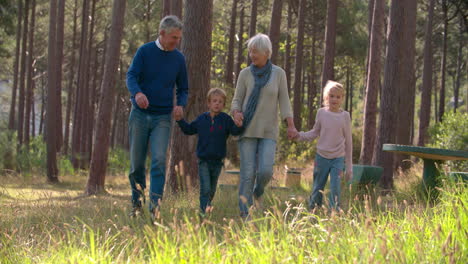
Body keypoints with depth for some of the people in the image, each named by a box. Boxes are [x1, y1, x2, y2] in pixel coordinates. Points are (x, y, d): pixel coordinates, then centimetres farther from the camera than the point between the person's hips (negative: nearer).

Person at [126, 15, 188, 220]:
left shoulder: (178, 59, 4)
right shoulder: (144, 51, -3)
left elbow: (183, 89, 12)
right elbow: (131, 77, -13)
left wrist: (180, 105, -11)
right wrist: (137, 93, -36)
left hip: (162, 118, 0)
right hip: (139, 115, 0)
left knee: (159, 159, -17)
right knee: (137, 163, 5)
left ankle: (155, 203, -23)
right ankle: (137, 203, 21)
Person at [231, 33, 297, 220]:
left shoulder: (279, 73, 0)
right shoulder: (245, 74, 0)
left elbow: (284, 101, 0)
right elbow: (237, 101, 2)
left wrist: (291, 126, -13)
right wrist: (236, 114, -20)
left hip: (268, 131, 0)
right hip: (247, 129, 0)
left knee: (265, 171, -14)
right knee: (248, 173, -9)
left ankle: (258, 193, 20)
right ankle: (245, 215, -2)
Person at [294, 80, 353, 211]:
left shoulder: (345, 116, -2)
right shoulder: (321, 113, 0)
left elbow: (348, 141, 3)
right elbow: (315, 133, 11)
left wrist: (349, 166, 4)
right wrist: (300, 136, -9)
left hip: (338, 158, -1)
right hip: (322, 156, 1)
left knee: (335, 189, -12)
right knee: (317, 190, 8)